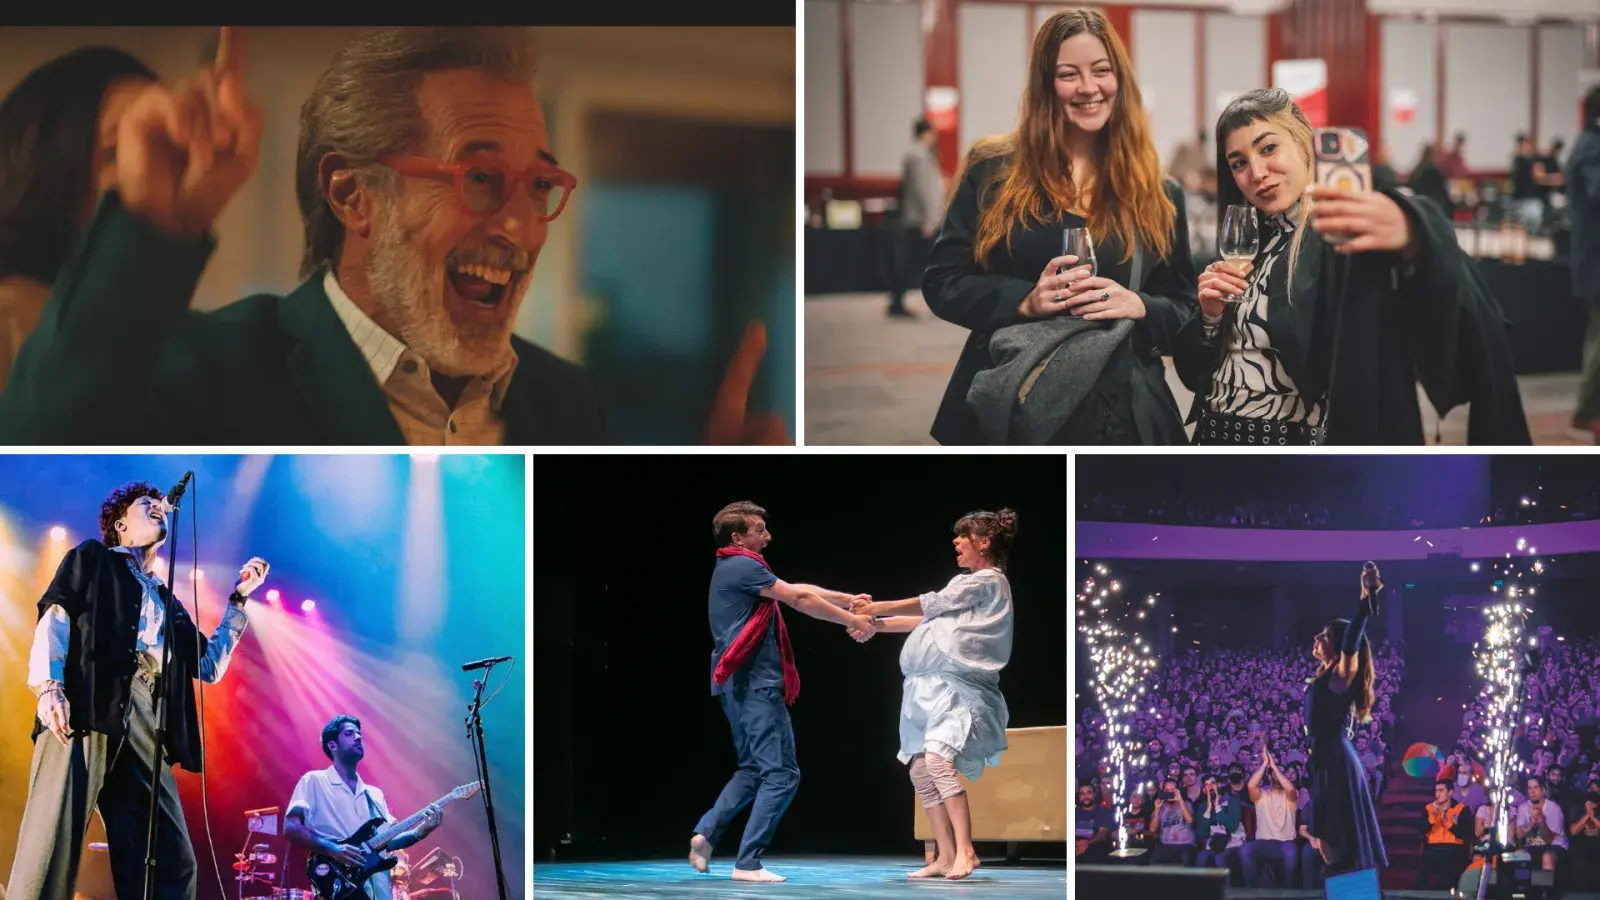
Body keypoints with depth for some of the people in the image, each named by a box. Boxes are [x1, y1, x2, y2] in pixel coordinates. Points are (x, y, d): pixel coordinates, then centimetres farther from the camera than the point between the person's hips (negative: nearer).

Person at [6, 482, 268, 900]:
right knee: (52, 848, -20)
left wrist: (239, 599, 30)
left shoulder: (167, 601, 35)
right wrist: (49, 685, -13)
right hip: (86, 705, -5)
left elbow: (210, 665, 32)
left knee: (173, 863, -8)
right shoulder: (94, 558, 20)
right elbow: (55, 617, 5)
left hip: (146, 723, 6)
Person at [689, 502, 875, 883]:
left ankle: (706, 832, 7)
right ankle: (748, 863, -9)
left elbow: (797, 590, 20)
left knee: (753, 769, 20)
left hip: (742, 683, 10)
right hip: (756, 683, -10)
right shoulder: (743, 566, -11)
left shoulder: (736, 569, 19)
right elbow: (799, 599, -9)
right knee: (781, 773, -8)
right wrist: (851, 621, -2)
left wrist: (847, 600, 17)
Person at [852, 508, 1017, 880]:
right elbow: (928, 618, 20)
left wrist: (876, 608, 1)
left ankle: (965, 850, -25)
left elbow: (931, 605, -6)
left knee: (938, 758, -25)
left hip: (959, 687, -10)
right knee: (921, 769, 3)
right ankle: (947, 857, 5)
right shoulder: (966, 584, 25)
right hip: (933, 687, 10)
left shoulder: (989, 581, -4)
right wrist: (877, 624, 10)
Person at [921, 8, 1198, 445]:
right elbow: (942, 283, 2)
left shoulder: (1157, 196, 8)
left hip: (1119, 415, 1)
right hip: (1006, 411, -1)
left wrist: (1138, 307, -13)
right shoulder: (992, 173, 3)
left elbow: (1186, 314, 9)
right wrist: (1025, 300, -14)